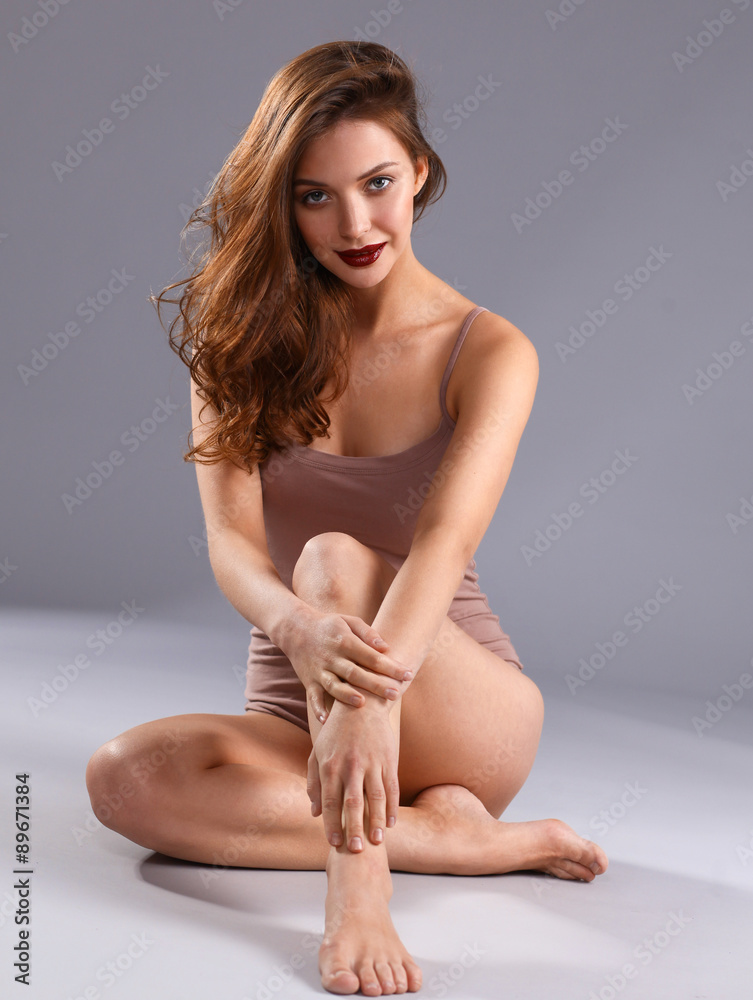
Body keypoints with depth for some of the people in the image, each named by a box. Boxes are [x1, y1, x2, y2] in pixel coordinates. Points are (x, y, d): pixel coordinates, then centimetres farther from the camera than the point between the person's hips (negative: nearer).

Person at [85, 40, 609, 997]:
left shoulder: (489, 353, -8)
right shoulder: (240, 336, -1)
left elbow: (444, 539, -25)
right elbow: (230, 536, -15)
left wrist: (370, 696, -46)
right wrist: (300, 629, -40)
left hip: (465, 715, -3)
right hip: (291, 714, 3)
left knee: (335, 556, -32)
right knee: (125, 775, -29)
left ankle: (357, 895, -41)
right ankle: (460, 836, -21)